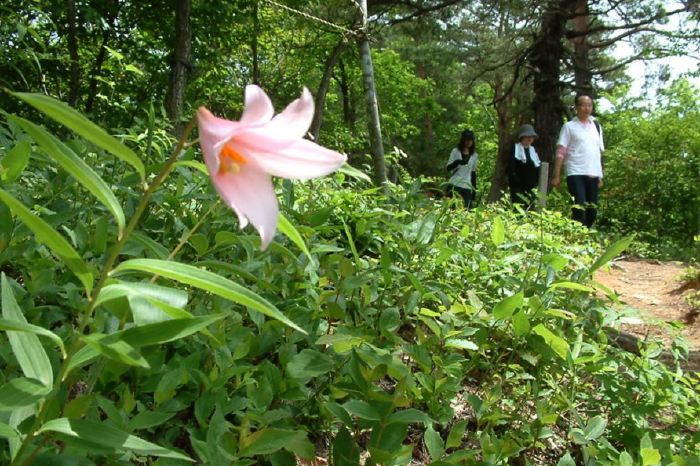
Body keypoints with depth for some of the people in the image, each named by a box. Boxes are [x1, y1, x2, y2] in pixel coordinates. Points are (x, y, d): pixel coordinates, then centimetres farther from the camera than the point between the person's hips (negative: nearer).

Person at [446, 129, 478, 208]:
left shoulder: (475, 155, 11)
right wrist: (457, 162, -20)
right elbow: (448, 167, 0)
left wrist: (474, 189, 12)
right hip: (454, 185, -2)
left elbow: (473, 172, 16)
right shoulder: (455, 151, 3)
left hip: (467, 187, 2)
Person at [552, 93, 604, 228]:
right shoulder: (569, 126, 3)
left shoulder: (596, 127, 17)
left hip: (593, 174, 5)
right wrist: (556, 176, -9)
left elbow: (600, 153, 19)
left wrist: (600, 175, 13)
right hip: (576, 174, -5)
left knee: (592, 212, 6)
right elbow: (560, 152, -2)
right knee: (579, 210, -13)